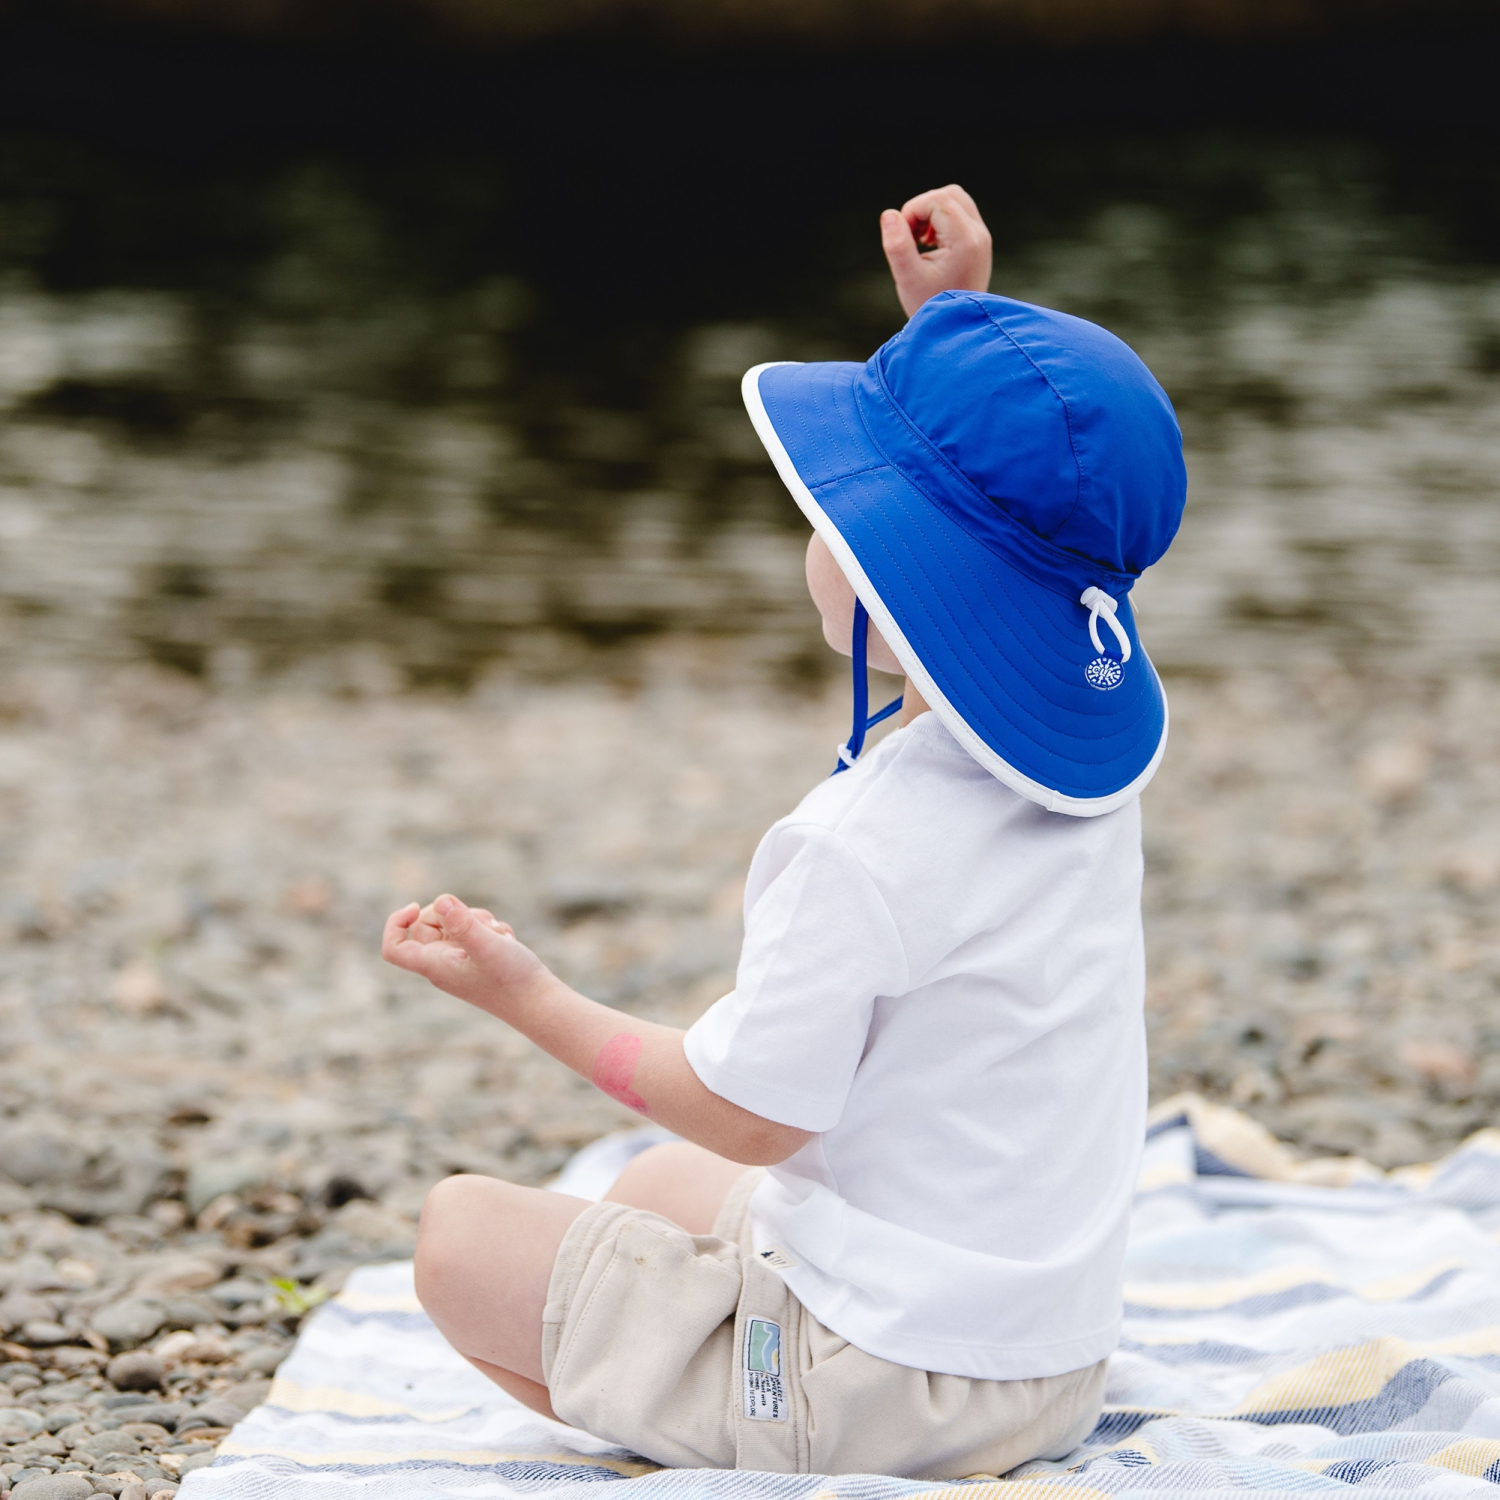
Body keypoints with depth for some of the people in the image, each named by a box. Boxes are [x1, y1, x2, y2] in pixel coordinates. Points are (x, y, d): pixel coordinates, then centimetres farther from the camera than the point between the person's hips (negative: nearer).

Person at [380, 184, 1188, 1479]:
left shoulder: (866, 847, -28)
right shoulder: (1101, 741, -5)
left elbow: (749, 1116, -17)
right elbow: (1023, 510, 17)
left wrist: (527, 996, -8)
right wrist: (954, 314, 13)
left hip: (876, 1388, -8)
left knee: (463, 1233, 2)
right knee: (658, 1184, 30)